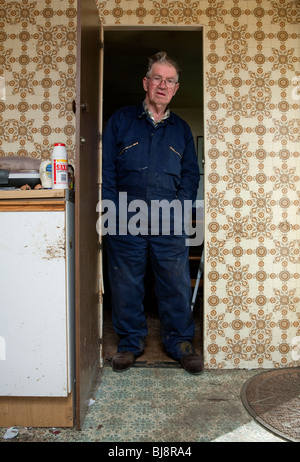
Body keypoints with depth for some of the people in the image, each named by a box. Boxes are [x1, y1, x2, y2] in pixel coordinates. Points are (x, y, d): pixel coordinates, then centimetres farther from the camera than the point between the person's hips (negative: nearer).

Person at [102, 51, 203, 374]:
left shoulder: (181, 129, 15)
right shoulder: (120, 121, 9)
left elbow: (191, 174, 14)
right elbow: (105, 168, 3)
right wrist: (115, 209, -7)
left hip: (169, 225, 1)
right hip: (125, 222, -1)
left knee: (176, 284, 4)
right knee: (126, 285, 6)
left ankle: (179, 341, 22)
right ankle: (130, 341, 25)